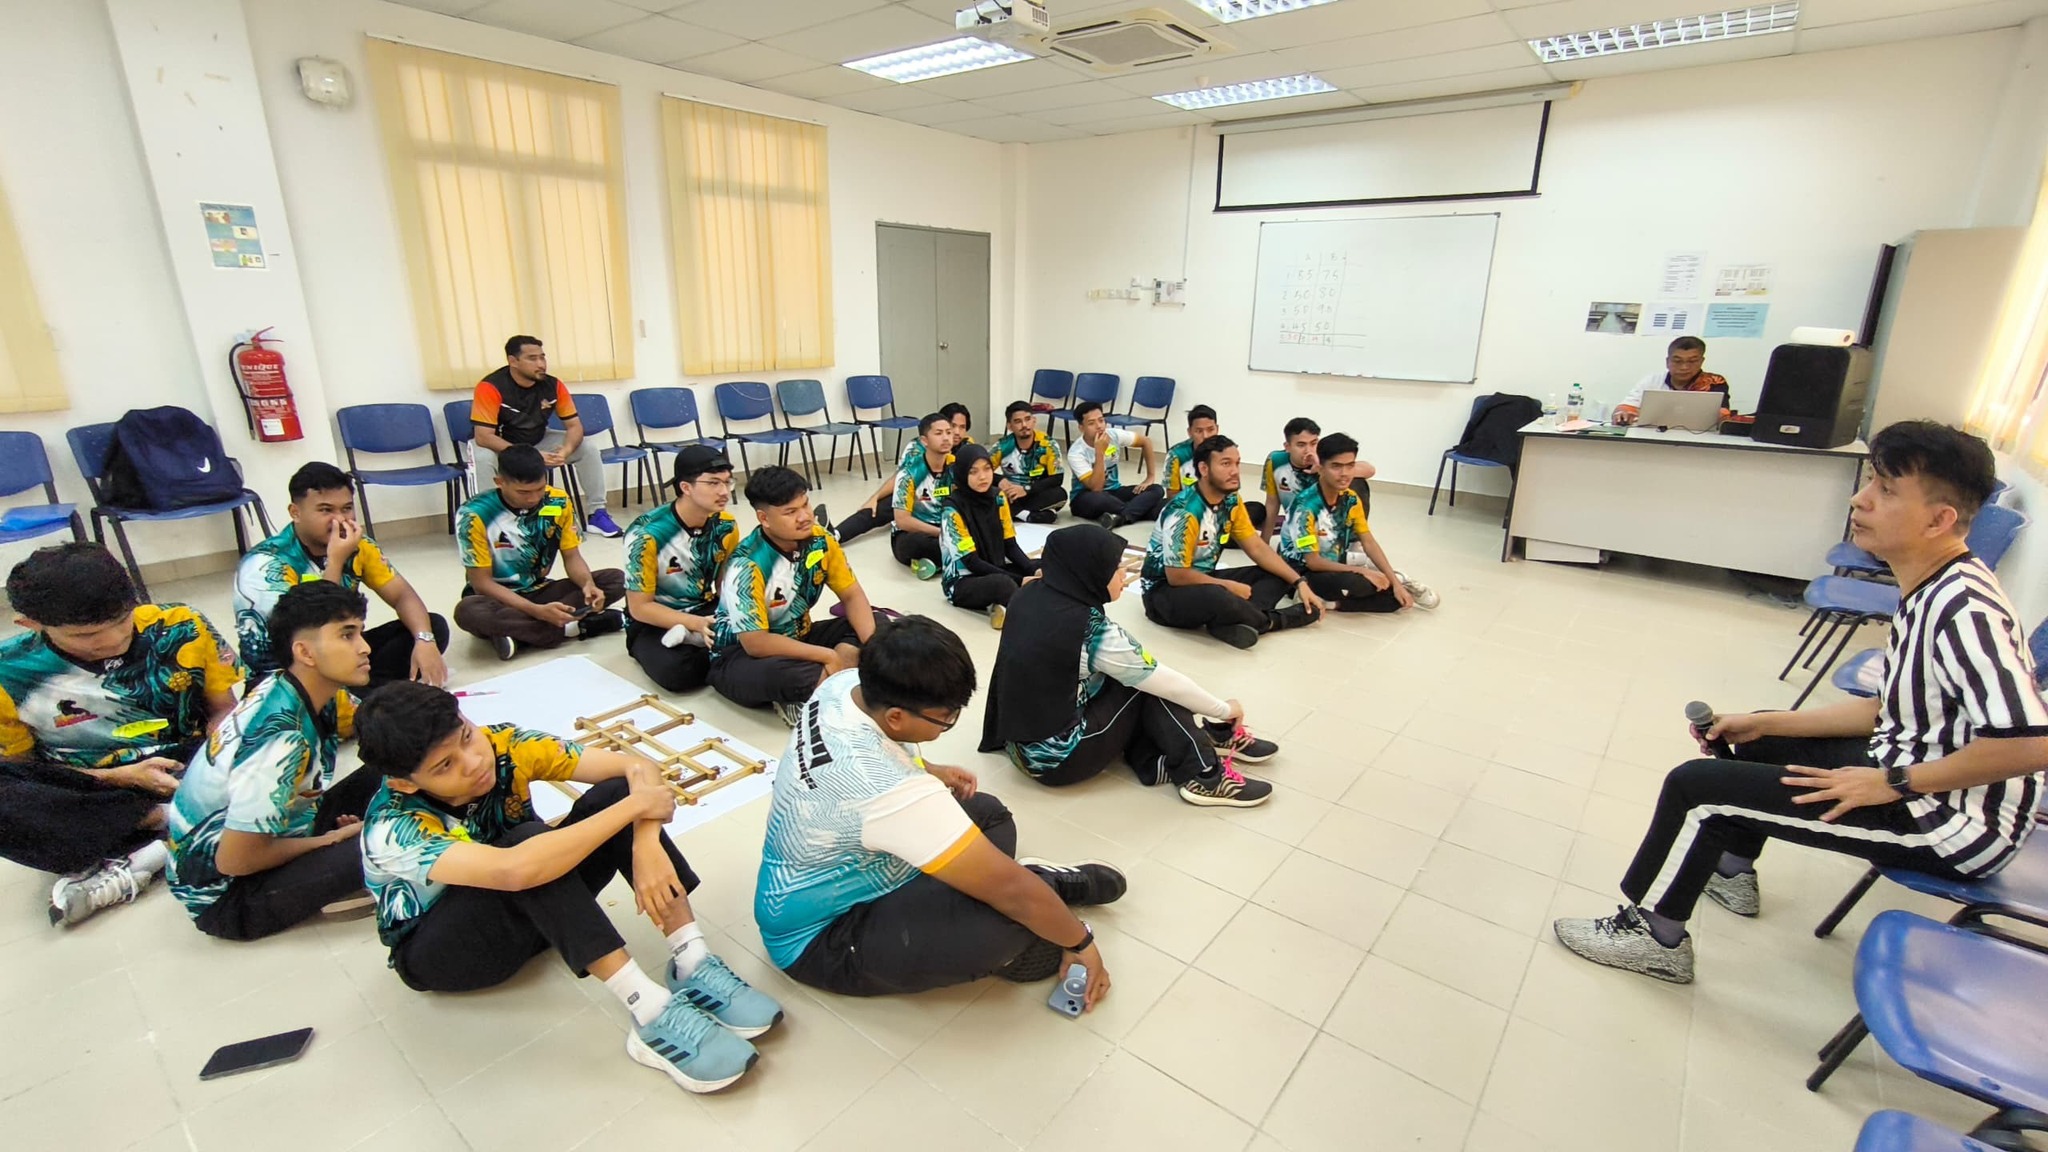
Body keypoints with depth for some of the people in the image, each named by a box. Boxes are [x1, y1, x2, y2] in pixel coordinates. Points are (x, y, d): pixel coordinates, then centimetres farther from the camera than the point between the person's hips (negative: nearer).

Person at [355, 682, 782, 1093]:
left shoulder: (502, 744, -20)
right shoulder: (395, 829, -31)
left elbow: (637, 768, -22)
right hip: (439, 951, -4)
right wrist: (635, 805, -43)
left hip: (531, 912, 5)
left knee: (616, 792, -24)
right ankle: (655, 1017, -37)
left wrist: (647, 841, -41)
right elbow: (515, 869, -50)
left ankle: (693, 964, -28)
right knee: (528, 850, -38)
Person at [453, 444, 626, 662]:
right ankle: (574, 627, -27)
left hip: (539, 592, 4)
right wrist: (537, 611, -32)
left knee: (616, 580, -17)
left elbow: (572, 557, -4)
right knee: (468, 611, -39)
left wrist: (588, 584, -27)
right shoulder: (474, 515, -21)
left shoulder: (558, 502, -10)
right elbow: (481, 582, -18)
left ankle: (517, 633, -23)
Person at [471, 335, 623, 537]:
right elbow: (483, 437, -31)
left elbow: (574, 425, -11)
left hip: (539, 442, 4)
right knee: (482, 457, -37)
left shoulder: (553, 385, -15)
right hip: (500, 448, -4)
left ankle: (597, 513, -4)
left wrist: (566, 450, -34)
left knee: (589, 447, -13)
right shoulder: (490, 387, -26)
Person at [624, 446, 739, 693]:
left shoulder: (726, 526, -8)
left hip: (706, 610, 5)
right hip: (654, 622, -4)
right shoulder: (647, 535, -23)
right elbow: (640, 607, -17)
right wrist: (698, 624, -28)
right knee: (675, 671, -36)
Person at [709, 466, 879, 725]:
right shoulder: (747, 565, -27)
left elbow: (852, 595, -3)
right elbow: (755, 643, -29)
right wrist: (828, 656, -28)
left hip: (797, 638, 8)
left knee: (876, 625, -10)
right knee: (778, 674, -41)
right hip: (740, 655, -7)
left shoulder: (819, 540, -10)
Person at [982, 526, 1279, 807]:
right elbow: (1165, 682, -9)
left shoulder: (1030, 596, -3)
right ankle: (1203, 776, 2)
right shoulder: (1092, 630, -22)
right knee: (1147, 682, -3)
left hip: (1021, 743, 8)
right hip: (1057, 758, -8)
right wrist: (1225, 709, 4)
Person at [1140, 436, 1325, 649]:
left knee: (1277, 576, -2)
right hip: (1164, 591, -8)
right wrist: (1232, 588, -17)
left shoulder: (1231, 502, -1)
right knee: (1217, 598, -39)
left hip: (1204, 580, 9)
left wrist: (1299, 582, -5)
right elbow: (1177, 576, -24)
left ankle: (1231, 622, -25)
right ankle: (1270, 622, -9)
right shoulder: (1184, 511, -24)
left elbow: (1258, 548, 5)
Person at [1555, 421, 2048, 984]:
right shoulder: (1927, 594, 3)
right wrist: (1763, 724, 5)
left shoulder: (1966, 609, -26)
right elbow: (1890, 709, 9)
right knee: (1753, 743, 25)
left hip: (1956, 824, -10)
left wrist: (1893, 784, -24)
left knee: (1697, 786, -13)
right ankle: (1733, 868, 43)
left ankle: (1655, 935, 5)